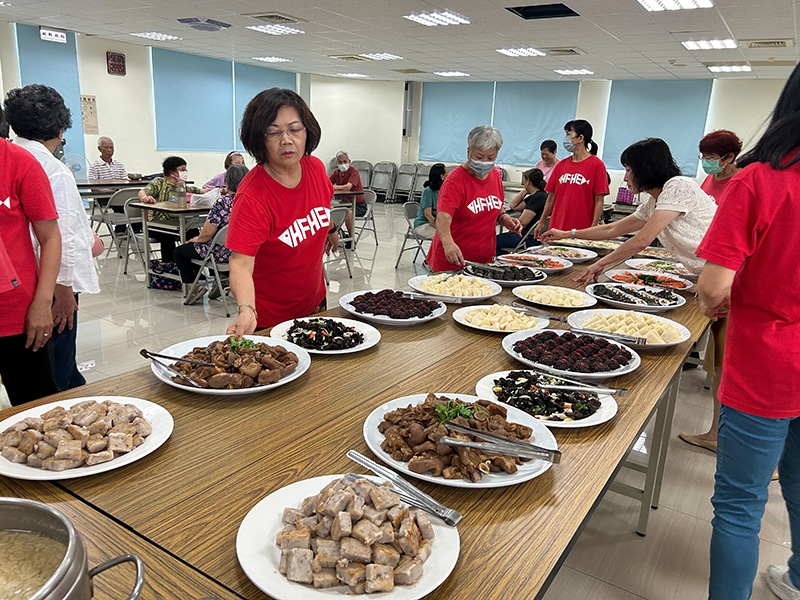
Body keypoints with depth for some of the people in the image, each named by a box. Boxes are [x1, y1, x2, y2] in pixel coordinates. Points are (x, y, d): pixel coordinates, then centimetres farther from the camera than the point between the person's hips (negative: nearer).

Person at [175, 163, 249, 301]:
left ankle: (195, 286, 11)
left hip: (224, 252, -7)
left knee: (179, 251, 17)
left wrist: (196, 239, 4)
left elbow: (206, 234, -18)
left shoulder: (223, 202, -24)